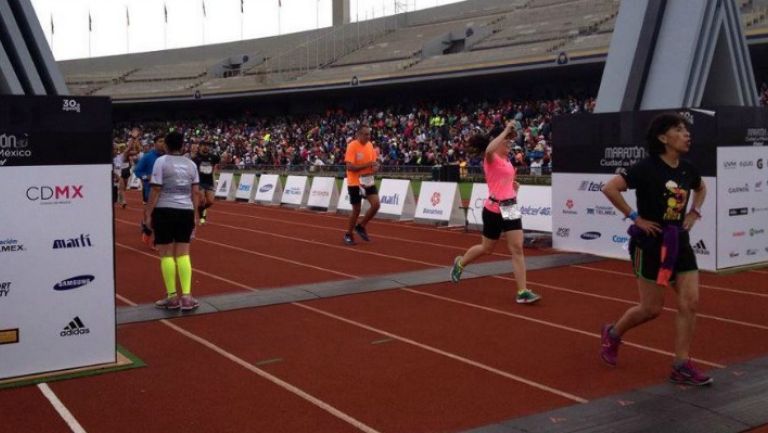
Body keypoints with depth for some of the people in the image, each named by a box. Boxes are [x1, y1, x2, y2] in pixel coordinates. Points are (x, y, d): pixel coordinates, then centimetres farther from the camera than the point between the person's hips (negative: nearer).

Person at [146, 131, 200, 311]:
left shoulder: (161, 161, -5)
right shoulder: (191, 164, 8)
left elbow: (156, 191, -9)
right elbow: (195, 192, 8)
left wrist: (149, 214, -4)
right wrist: (193, 214, 16)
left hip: (164, 211, -4)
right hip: (186, 212, 4)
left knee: (166, 254, 3)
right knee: (183, 254, 8)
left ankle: (172, 297, 5)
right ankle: (186, 296, 3)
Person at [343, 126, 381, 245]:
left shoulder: (370, 145, 5)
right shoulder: (352, 146, -15)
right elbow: (349, 166, -21)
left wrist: (375, 166, -9)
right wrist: (367, 165, -26)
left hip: (368, 181, 6)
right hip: (355, 182, -6)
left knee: (376, 204, -6)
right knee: (356, 209, 1)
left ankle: (361, 226, 15)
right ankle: (348, 235, 21)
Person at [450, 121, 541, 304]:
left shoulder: (507, 159, 12)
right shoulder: (491, 158, -12)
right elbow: (489, 150, -39)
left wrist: (513, 185, 15)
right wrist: (506, 130, -33)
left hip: (510, 207, 6)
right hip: (494, 209, -6)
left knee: (517, 248, -4)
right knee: (487, 248, 11)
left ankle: (522, 292, -5)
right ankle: (460, 263, 40)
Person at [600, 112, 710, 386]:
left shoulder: (687, 169, 5)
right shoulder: (647, 168, -16)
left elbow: (701, 189, 27)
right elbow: (610, 188, -24)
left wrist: (694, 213, 10)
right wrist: (635, 217, -20)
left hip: (679, 242, 7)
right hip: (651, 244, -6)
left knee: (690, 303, -2)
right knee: (652, 309, 1)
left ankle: (682, 366, 6)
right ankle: (612, 334, 29)